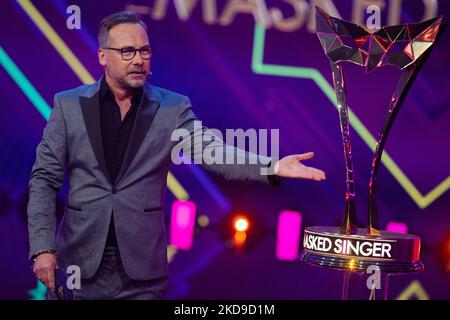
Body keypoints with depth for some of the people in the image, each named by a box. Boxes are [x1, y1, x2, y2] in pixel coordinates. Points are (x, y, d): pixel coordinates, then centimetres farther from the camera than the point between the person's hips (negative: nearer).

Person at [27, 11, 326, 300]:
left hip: (141, 267, 0)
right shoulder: (69, 104, 1)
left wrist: (272, 168, -28)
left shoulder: (172, 107, 0)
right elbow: (45, 179, 2)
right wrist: (42, 247, -8)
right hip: (79, 259, 0)